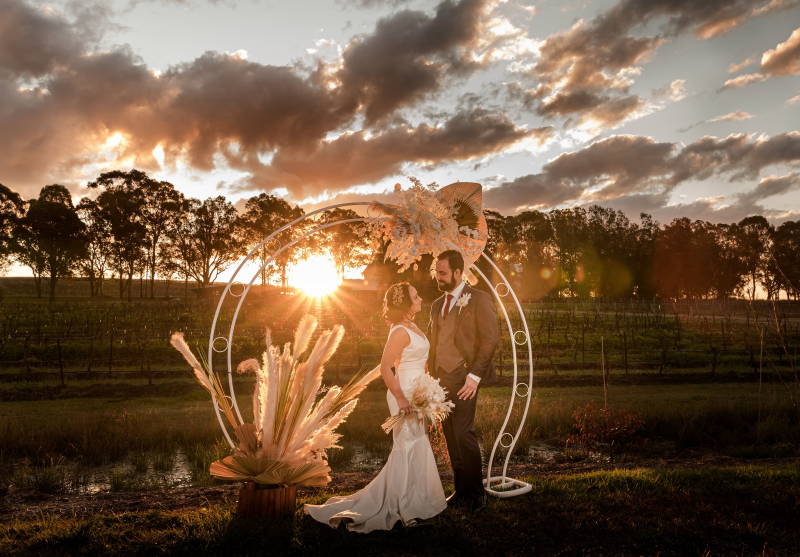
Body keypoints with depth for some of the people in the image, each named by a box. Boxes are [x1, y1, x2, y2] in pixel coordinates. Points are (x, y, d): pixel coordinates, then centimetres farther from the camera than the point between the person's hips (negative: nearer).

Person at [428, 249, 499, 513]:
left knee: (463, 433, -11)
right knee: (451, 437, 9)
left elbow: (490, 339, -10)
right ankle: (461, 491, 19)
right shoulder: (437, 305, 18)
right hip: (440, 380, 7)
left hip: (463, 379, -7)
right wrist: (430, 377, 10)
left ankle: (476, 493, 4)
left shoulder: (479, 299, -3)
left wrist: (475, 375, -16)